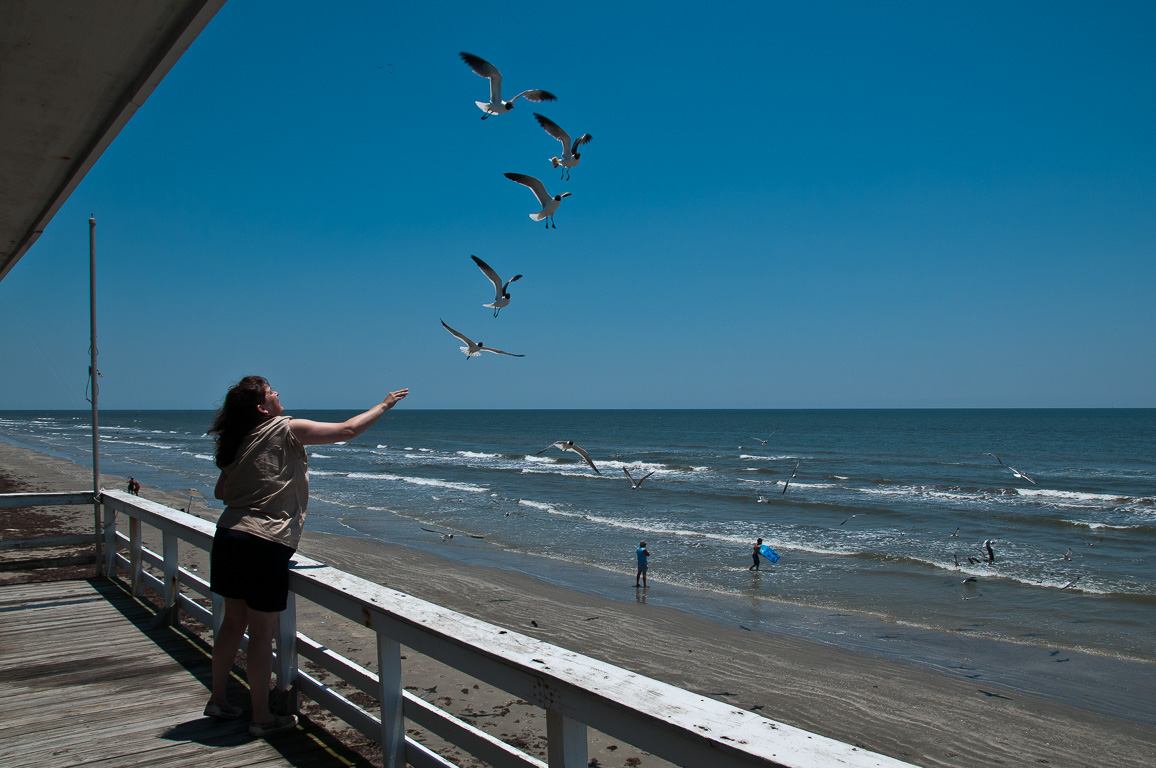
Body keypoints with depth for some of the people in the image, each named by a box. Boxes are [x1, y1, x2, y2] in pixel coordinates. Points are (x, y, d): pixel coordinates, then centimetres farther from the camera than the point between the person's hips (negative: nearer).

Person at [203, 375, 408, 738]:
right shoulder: (287, 429, -8)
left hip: (229, 535, 7)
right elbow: (348, 430, -5)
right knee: (262, 633, 3)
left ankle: (218, 699, 31)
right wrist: (383, 405, 8)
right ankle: (262, 717, 14)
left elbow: (220, 491, 18)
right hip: (265, 544, -7)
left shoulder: (237, 441, 11)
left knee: (233, 623, 19)